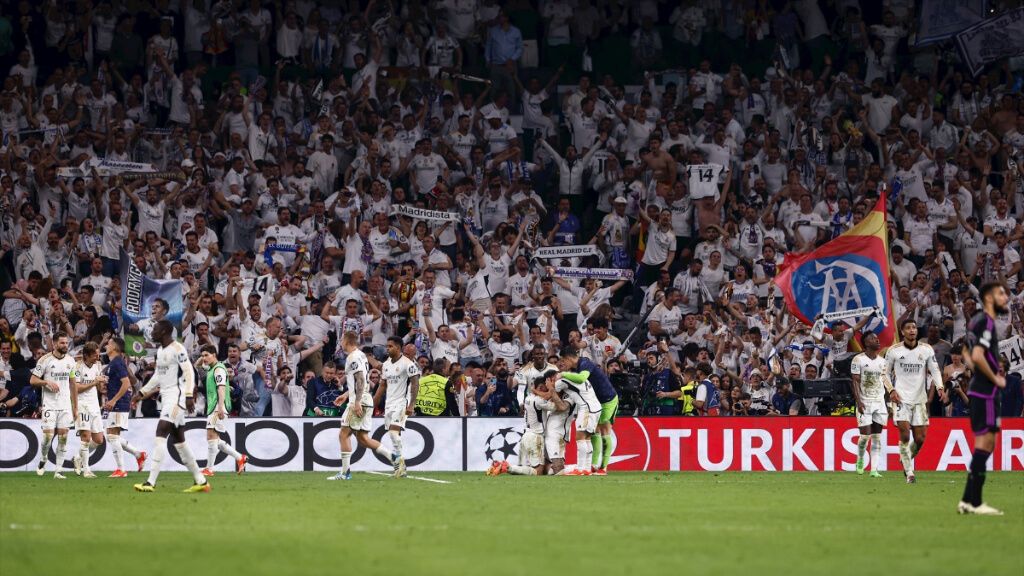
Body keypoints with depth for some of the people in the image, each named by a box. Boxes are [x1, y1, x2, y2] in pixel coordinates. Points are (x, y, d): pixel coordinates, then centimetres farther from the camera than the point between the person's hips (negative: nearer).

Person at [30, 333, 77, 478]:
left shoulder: (70, 361, 9)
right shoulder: (45, 360, -5)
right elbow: (32, 380, -2)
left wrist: (75, 406, 14)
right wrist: (47, 382, -20)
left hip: (65, 405, 4)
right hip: (50, 404, -4)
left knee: (63, 436, -2)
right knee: (48, 435, -10)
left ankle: (59, 470, 1)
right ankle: (42, 462, 16)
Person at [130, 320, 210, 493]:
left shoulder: (177, 349, -13)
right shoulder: (160, 351, 16)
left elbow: (189, 372, -18)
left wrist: (189, 396, -26)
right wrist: (142, 393, 26)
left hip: (177, 396, -10)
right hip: (166, 397, 10)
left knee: (160, 434, -17)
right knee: (179, 440, 12)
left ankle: (151, 482, -22)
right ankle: (201, 481, 18)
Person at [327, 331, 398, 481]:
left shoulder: (353, 357, -12)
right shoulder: (361, 355, 19)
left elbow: (360, 380, -21)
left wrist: (357, 402, -25)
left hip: (359, 402, -10)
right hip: (366, 401, 10)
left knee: (344, 435, -5)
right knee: (362, 438, 11)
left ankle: (345, 472, -6)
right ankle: (392, 457, 3)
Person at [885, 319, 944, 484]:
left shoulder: (927, 350, 2)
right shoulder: (894, 351, 0)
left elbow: (935, 370, 3)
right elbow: (886, 373, 8)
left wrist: (940, 388, -14)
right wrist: (891, 391, -6)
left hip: (920, 400, 2)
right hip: (901, 398, -2)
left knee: (920, 439, 2)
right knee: (905, 435, -14)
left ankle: (906, 460, 30)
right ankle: (909, 472, -7)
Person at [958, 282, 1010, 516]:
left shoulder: (978, 320, 15)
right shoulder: (986, 322, -15)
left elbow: (967, 353, 27)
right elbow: (977, 356, -26)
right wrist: (995, 378, -14)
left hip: (980, 390, 10)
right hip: (985, 391, -10)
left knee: (985, 444, 12)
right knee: (984, 443, -9)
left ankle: (969, 500, 13)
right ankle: (974, 502, -10)